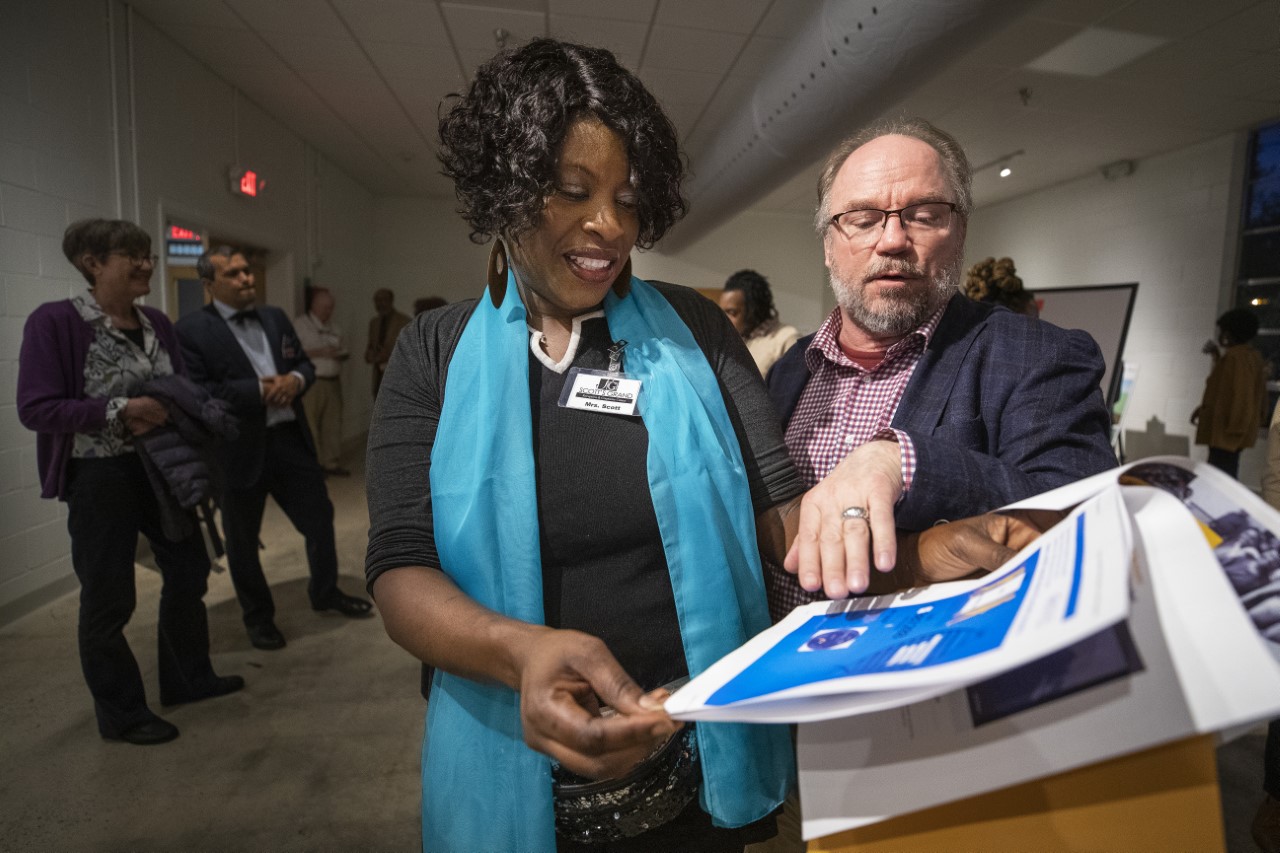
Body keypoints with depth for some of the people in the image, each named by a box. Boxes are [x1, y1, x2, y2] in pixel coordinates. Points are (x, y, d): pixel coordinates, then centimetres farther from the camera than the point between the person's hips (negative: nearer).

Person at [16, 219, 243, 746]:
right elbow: (36, 408, -16)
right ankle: (121, 713, 25)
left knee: (188, 568, 15)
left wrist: (168, 411, -14)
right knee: (108, 597, 6)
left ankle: (188, 678, 35)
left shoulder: (157, 323, 3)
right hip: (100, 476, -6)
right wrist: (120, 410, -25)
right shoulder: (54, 322, -13)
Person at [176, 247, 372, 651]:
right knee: (242, 540, 12)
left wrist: (294, 380, -8)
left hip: (291, 438, 5)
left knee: (320, 517, 13)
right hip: (239, 448, -5)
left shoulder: (275, 317, 10)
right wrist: (259, 390, -19)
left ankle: (325, 592, 36)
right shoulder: (191, 329, -9)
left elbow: (305, 364, 14)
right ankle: (258, 616, 32)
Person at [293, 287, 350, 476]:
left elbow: (339, 349, 27)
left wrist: (342, 355, 4)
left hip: (333, 381, 6)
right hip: (312, 382, -6)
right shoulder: (300, 324, -2)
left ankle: (332, 463, 14)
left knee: (333, 424, 6)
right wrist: (319, 352, -16)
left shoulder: (333, 327, 18)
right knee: (311, 425, -5)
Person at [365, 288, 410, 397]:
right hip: (379, 375, 6)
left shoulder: (404, 321, -7)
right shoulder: (374, 322, 14)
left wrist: (389, 355, -18)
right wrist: (370, 356, -1)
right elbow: (370, 347, 21)